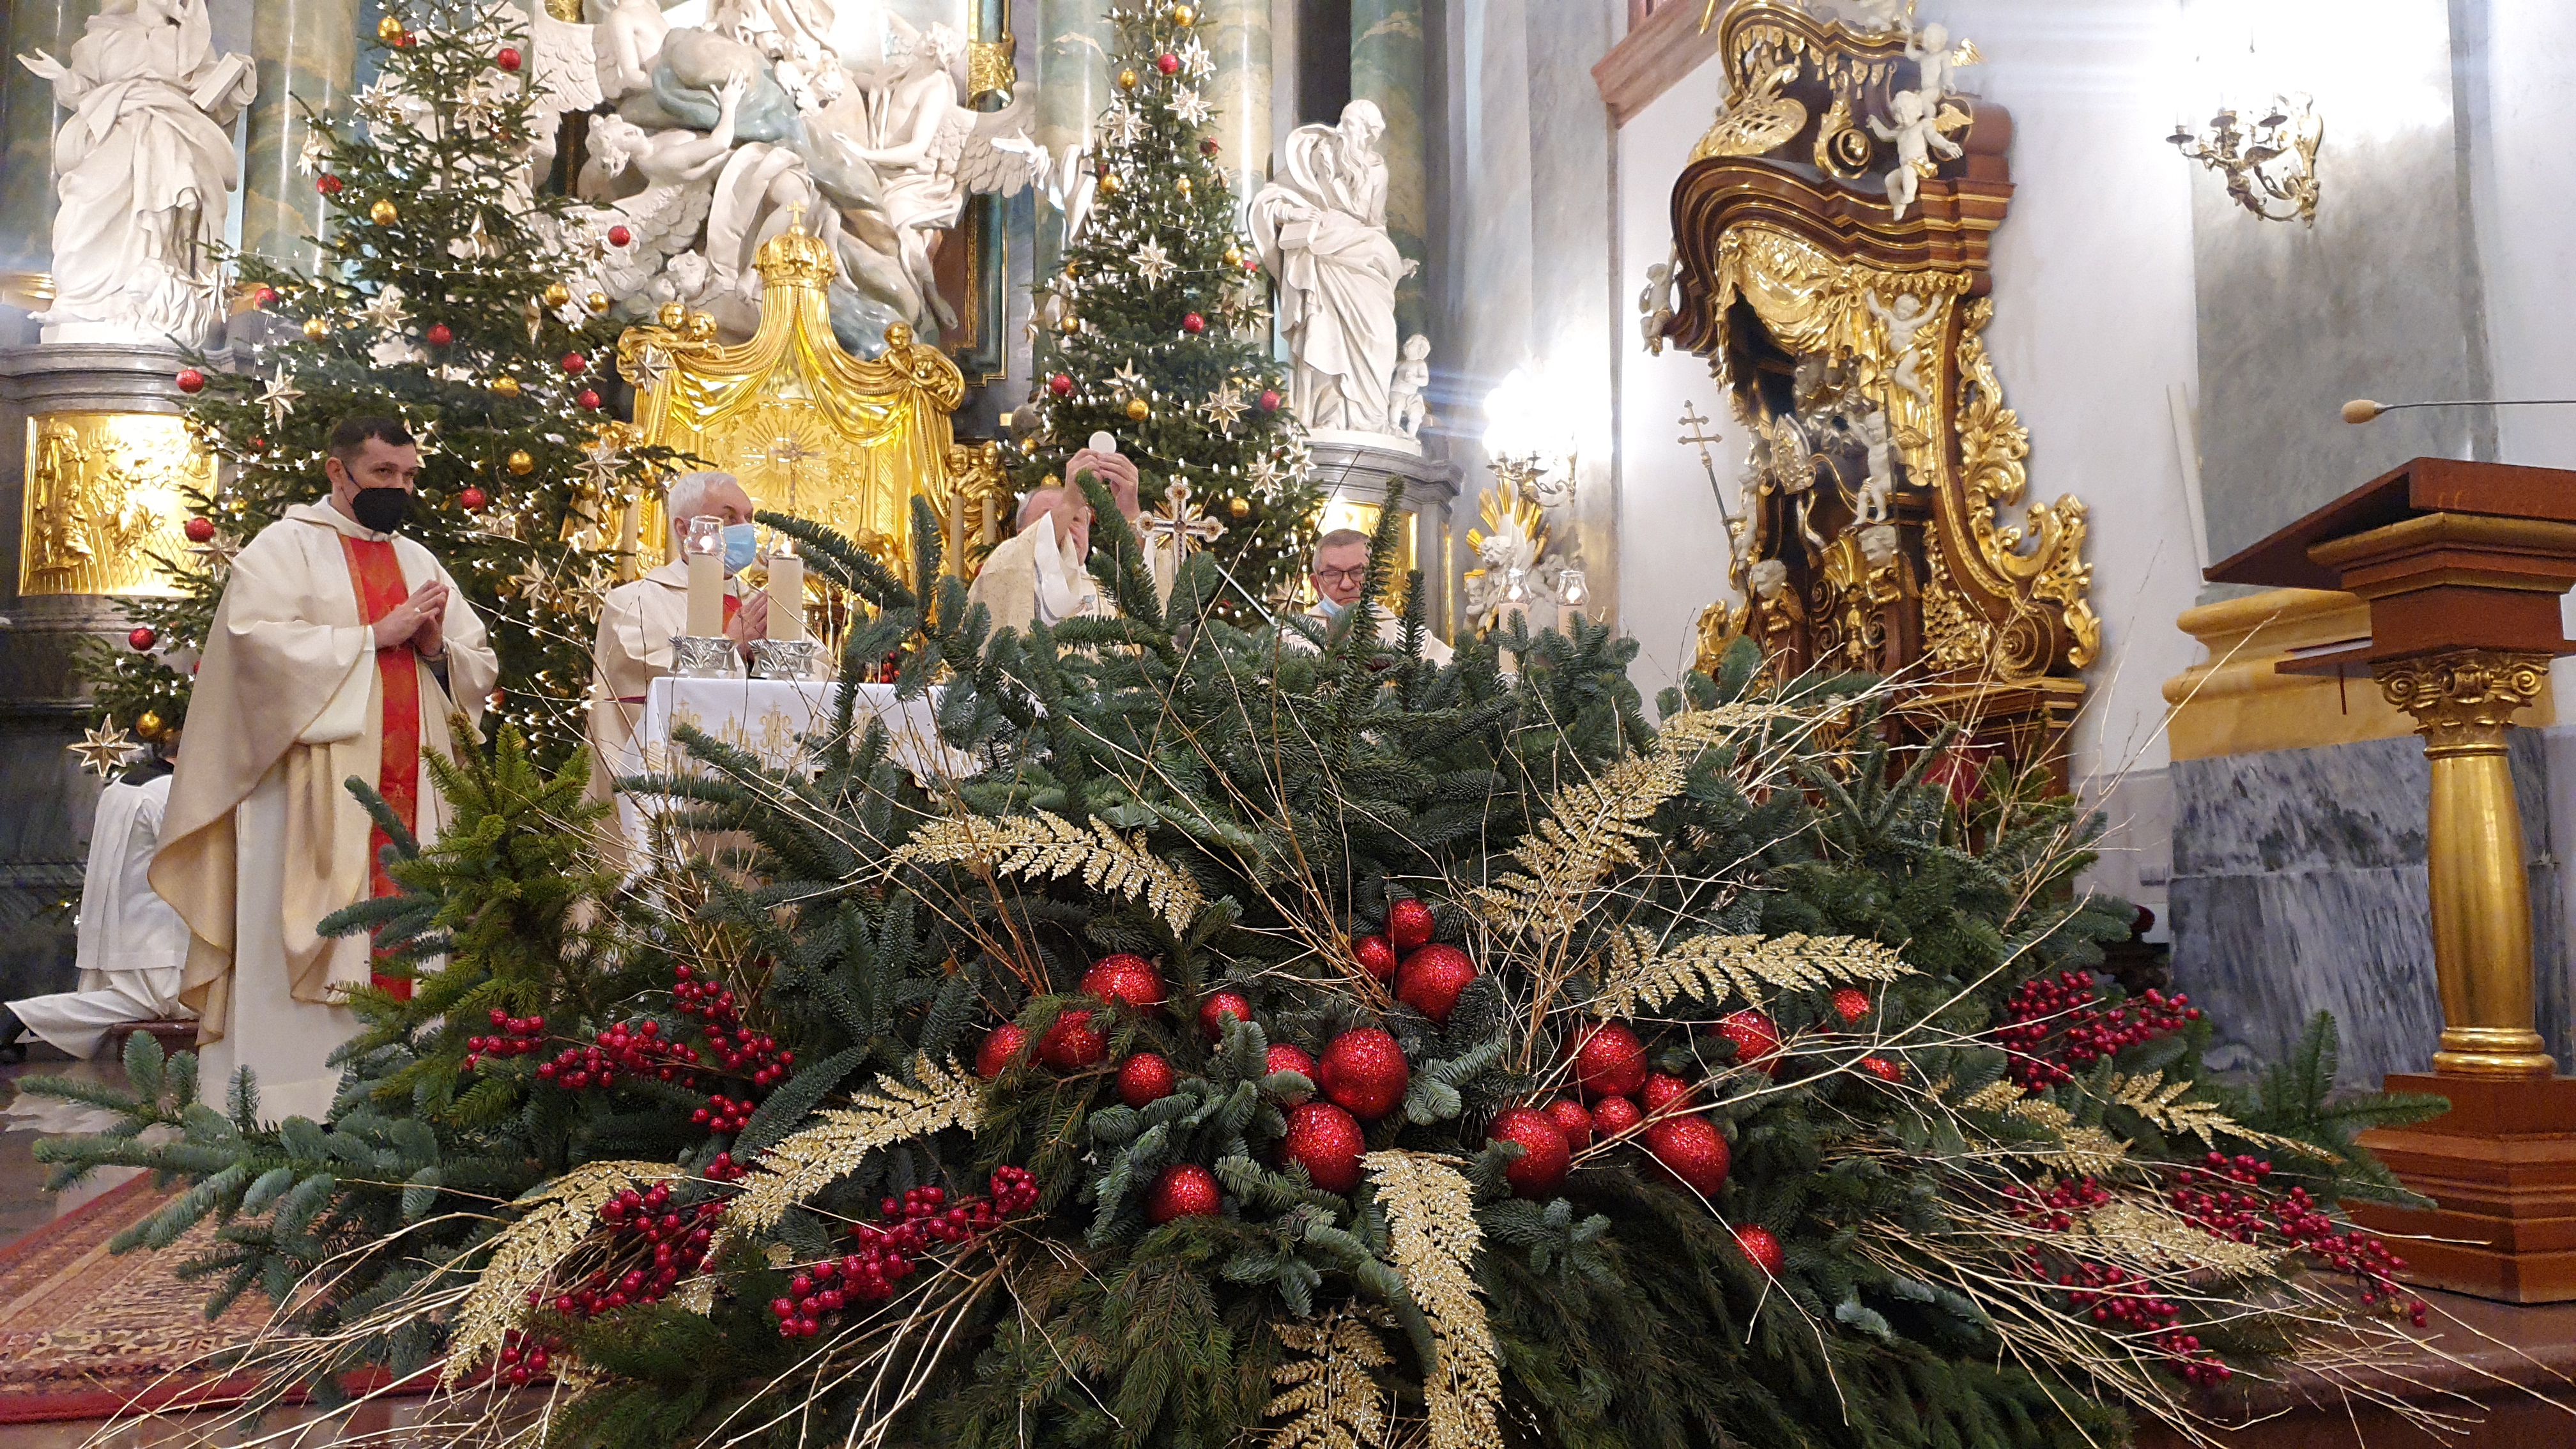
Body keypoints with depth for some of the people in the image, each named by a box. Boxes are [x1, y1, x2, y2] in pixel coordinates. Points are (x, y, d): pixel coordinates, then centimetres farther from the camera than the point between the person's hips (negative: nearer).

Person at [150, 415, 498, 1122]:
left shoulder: (421, 562, 20)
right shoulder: (286, 547, 4)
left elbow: (482, 667, 17)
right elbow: (260, 638, -13)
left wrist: (436, 647, -3)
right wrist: (374, 634, -11)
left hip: (411, 793, 5)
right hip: (317, 790, -5)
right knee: (312, 947, -7)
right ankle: (289, 1115, -1)